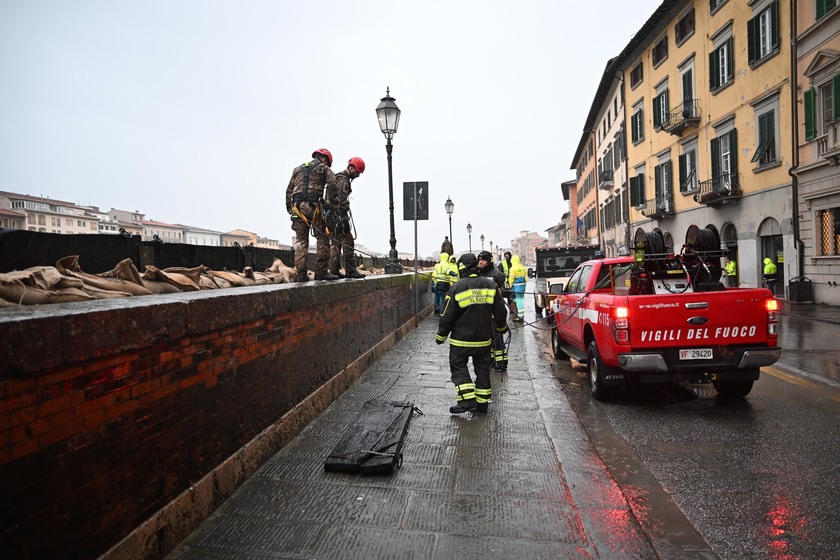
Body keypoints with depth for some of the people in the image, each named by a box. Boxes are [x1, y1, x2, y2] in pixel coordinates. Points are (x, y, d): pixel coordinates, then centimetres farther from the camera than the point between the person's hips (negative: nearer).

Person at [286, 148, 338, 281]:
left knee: (300, 240, 6)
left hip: (297, 207, 5)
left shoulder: (298, 169, 25)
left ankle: (301, 274, 3)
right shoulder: (323, 168, 11)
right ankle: (321, 272, -6)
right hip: (313, 206, -5)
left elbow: (289, 191, 22)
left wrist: (289, 208, 23)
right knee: (322, 239, 0)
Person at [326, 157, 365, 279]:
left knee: (335, 243, 10)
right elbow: (342, 201, -20)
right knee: (348, 242, -7)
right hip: (338, 215, -10)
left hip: (330, 215, 10)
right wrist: (344, 218, -24)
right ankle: (350, 271, -6)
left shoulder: (335, 178, 23)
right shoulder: (343, 179, -10)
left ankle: (334, 271, 9)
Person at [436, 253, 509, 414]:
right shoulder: (490, 285, -1)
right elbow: (500, 312, 6)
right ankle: (482, 402, 21)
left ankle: (467, 400, -3)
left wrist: (441, 336, 4)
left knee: (458, 366, 8)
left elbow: (447, 316, -9)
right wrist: (502, 327, 25)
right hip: (484, 339, 4)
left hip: (461, 340, -4)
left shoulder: (456, 288, -13)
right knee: (482, 368, 15)